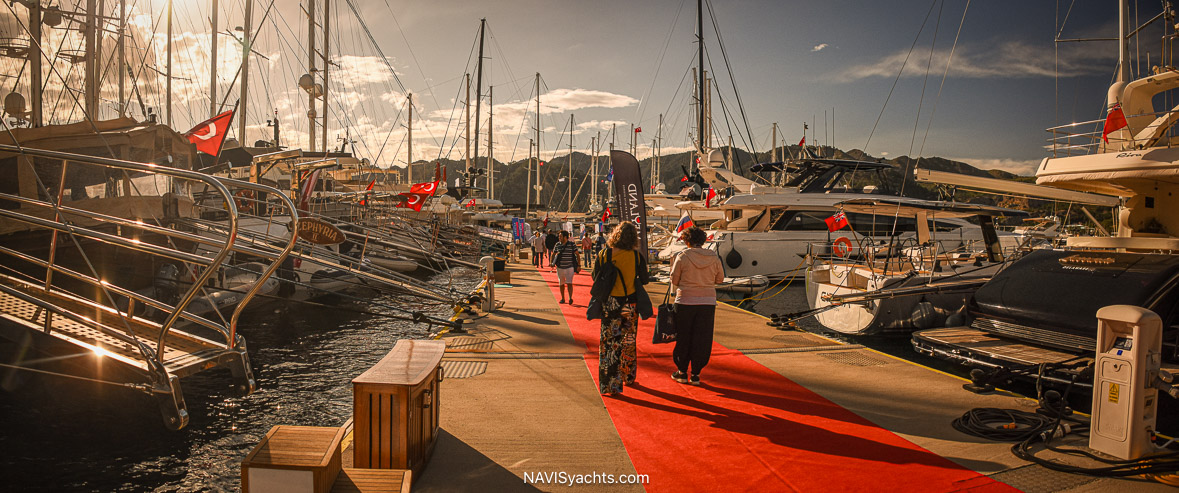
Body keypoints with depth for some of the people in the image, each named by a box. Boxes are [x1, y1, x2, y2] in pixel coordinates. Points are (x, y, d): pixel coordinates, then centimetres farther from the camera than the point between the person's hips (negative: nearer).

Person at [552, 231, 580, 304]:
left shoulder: (572, 245, -4)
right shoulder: (557, 245, 5)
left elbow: (577, 254, -1)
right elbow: (553, 254, 15)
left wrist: (579, 265, -6)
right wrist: (552, 263, 1)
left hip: (569, 267, -4)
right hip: (560, 268, 4)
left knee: (569, 283, -15)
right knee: (561, 284, 12)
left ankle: (570, 298, -16)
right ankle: (562, 298, 24)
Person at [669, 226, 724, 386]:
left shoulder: (682, 257, -8)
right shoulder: (714, 257, 0)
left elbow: (674, 280, -3)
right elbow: (720, 279, 9)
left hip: (685, 302, -2)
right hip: (708, 303, 2)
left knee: (683, 338, 12)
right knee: (702, 339, 10)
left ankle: (682, 372, 20)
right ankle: (695, 374, 14)